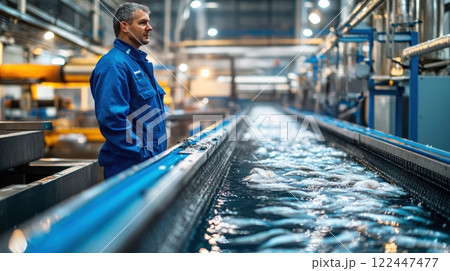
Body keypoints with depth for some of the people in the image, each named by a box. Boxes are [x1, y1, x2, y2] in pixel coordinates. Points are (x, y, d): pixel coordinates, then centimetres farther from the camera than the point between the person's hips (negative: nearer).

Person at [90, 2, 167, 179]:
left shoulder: (139, 63, 16)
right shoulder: (114, 65, -15)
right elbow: (112, 120, -25)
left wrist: (159, 155, 16)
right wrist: (144, 157, -23)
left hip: (152, 163, 9)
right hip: (129, 168, -9)